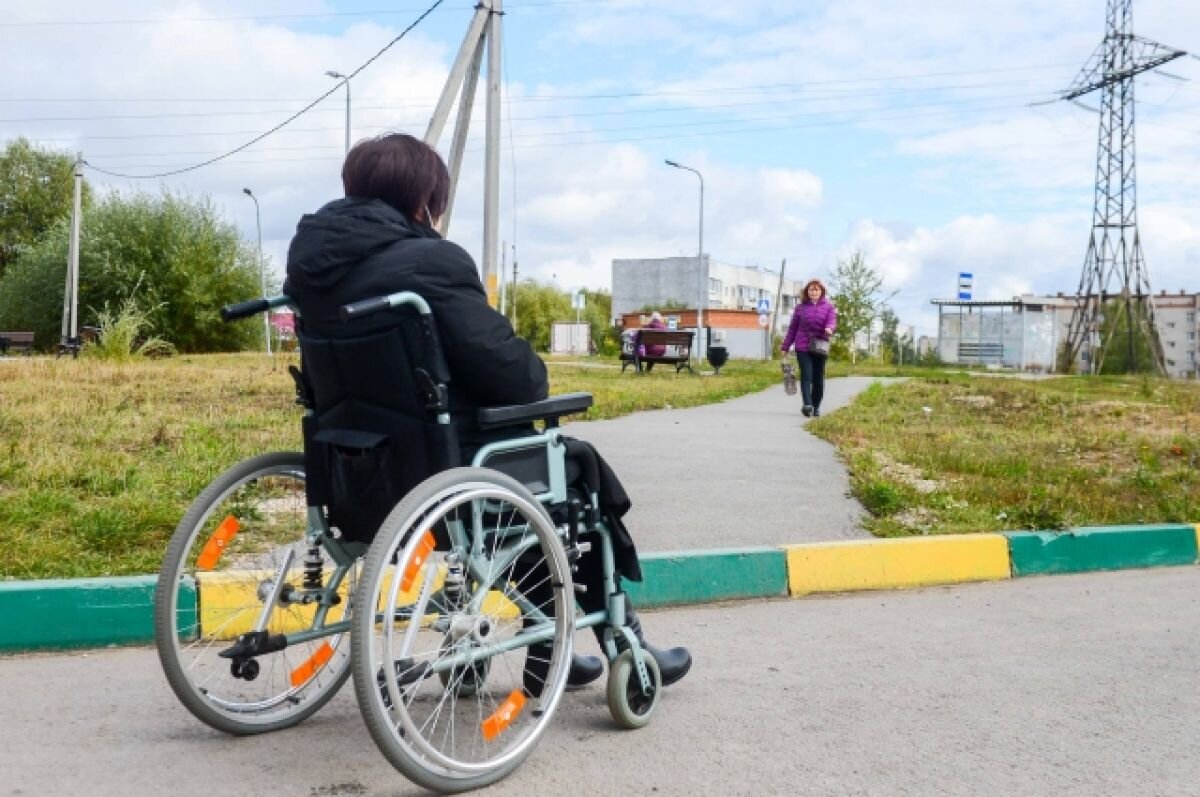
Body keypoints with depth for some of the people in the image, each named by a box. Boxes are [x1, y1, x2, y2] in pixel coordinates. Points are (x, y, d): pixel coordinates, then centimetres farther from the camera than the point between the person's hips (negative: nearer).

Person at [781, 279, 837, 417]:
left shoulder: (829, 306, 7)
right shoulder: (801, 307, 8)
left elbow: (832, 320, -9)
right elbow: (792, 328, 12)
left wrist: (829, 328, -33)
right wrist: (785, 347, 12)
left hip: (820, 347, 1)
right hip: (803, 347, -1)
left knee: (818, 378, 7)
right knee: (806, 376, -13)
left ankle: (816, 407, 18)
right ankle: (807, 405, -24)